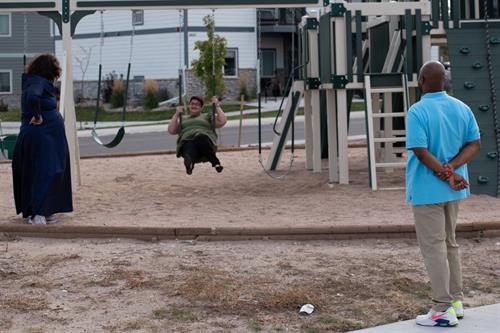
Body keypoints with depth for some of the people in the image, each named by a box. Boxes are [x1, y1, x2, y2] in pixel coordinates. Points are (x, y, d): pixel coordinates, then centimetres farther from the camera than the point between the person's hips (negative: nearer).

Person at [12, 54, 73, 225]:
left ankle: (31, 211, 22)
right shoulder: (39, 83, -15)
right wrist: (36, 116, -23)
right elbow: (32, 97, -34)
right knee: (45, 173, -11)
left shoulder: (34, 81, 14)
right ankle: (38, 214, -14)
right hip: (42, 136, -10)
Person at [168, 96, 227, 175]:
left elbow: (222, 122, 12)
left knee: (200, 137, -40)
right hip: (187, 142, 1)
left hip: (205, 143, -1)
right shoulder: (182, 119, 34)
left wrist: (217, 106, 12)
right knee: (190, 147, -40)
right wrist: (177, 114, 14)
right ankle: (189, 161, -74)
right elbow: (171, 131, 19)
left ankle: (215, 162, -46)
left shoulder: (207, 117, 29)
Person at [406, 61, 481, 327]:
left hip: (427, 190, -7)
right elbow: (474, 144, 1)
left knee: (433, 247, -1)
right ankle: (455, 301, 25)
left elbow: (421, 151, -22)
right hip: (452, 190, 7)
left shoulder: (417, 111, -15)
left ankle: (443, 310, 1)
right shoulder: (462, 108, 4)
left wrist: (445, 173, -16)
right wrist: (451, 169, -9)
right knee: (449, 244, 19)